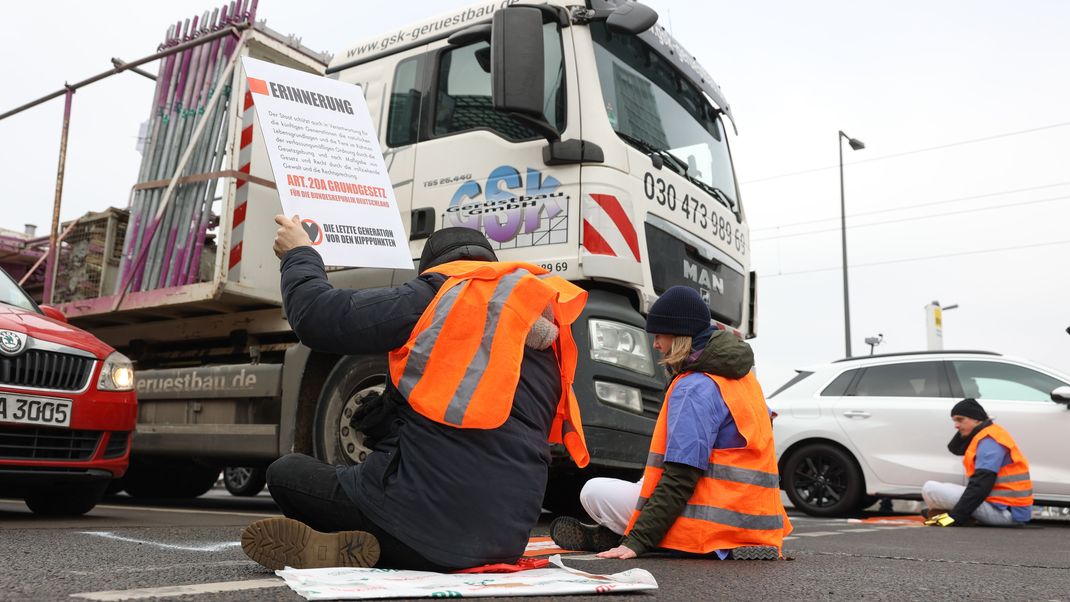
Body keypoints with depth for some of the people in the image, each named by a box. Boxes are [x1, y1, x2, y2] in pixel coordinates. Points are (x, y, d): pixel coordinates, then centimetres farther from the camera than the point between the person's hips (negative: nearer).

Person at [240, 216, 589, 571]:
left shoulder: (436, 296, -3)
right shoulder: (547, 336, 15)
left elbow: (320, 320, -4)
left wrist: (299, 255, 16)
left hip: (424, 518, -6)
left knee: (285, 473, 18)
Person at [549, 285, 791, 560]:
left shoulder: (694, 389, -17)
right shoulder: (743, 376, 11)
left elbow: (681, 478, -22)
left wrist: (637, 541, -20)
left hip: (715, 529, -9)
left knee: (594, 491, -7)